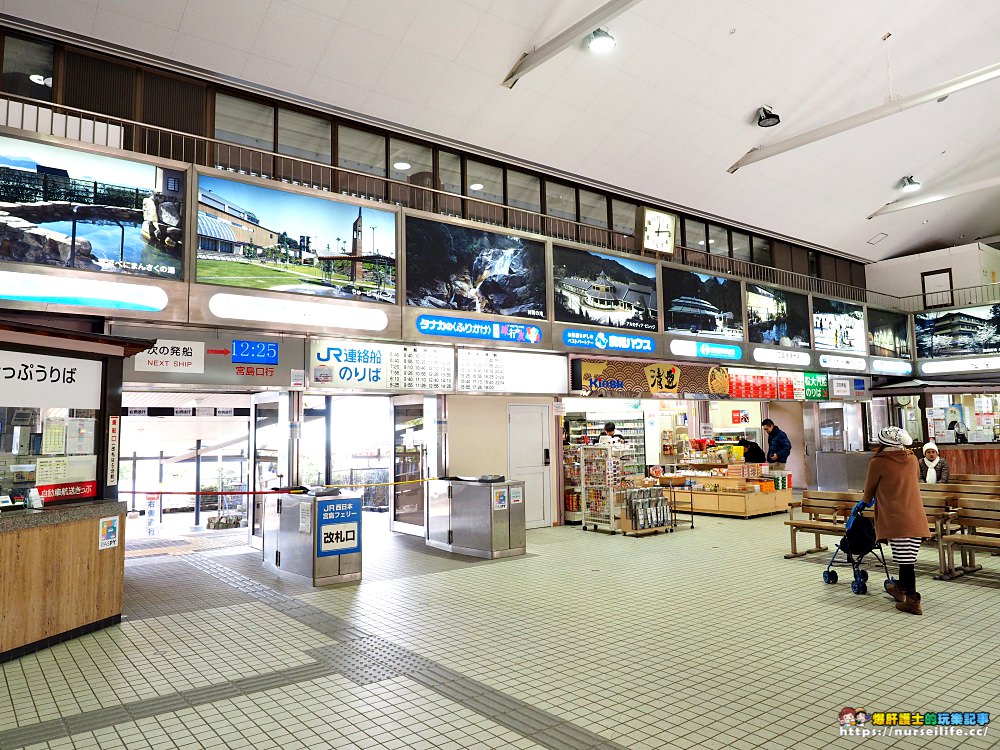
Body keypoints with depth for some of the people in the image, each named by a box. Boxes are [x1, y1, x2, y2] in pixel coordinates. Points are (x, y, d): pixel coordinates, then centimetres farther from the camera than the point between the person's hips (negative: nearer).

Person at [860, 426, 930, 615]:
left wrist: (864, 502, 28)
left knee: (905, 559, -4)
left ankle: (913, 600, -2)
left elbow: (869, 490, 7)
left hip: (895, 518, -6)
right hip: (917, 518, 6)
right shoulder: (912, 459, 10)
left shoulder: (877, 463, -5)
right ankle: (901, 588, 34)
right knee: (908, 558, 16)